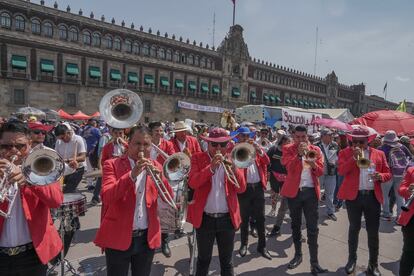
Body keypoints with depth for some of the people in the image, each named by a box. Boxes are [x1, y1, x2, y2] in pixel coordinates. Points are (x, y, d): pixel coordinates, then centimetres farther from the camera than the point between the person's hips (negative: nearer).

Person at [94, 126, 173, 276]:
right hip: (118, 237, -3)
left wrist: (160, 178, -19)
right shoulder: (112, 164, -6)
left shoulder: (155, 166, 4)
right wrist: (132, 175, -30)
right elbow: (106, 197, -20)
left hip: (148, 238, 3)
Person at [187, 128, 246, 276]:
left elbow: (241, 188, -5)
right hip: (204, 218, -1)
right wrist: (211, 168, -27)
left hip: (227, 218, 1)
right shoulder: (198, 158, -2)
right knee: (203, 260, 17)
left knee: (227, 261, 17)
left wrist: (234, 169, -22)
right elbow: (192, 183, -16)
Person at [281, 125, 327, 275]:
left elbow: (320, 171, -3)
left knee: (312, 227, 0)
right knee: (295, 225, 13)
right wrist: (299, 154, -24)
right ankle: (298, 255, 30)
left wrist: (313, 165, -23)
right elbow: (289, 167, -16)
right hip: (293, 191, 0)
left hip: (311, 191, 0)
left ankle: (314, 262, 9)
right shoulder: (288, 149, -1)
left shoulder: (315, 150, 5)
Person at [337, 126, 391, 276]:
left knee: (373, 231, 7)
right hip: (353, 196, -1)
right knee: (354, 228, 11)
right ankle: (352, 259, 26)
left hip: (373, 196, 2)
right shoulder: (345, 152, 0)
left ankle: (373, 264, 22)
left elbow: (388, 173, 9)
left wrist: (380, 176, -13)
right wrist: (354, 157, -21)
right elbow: (341, 171, -13)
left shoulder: (379, 154, 7)